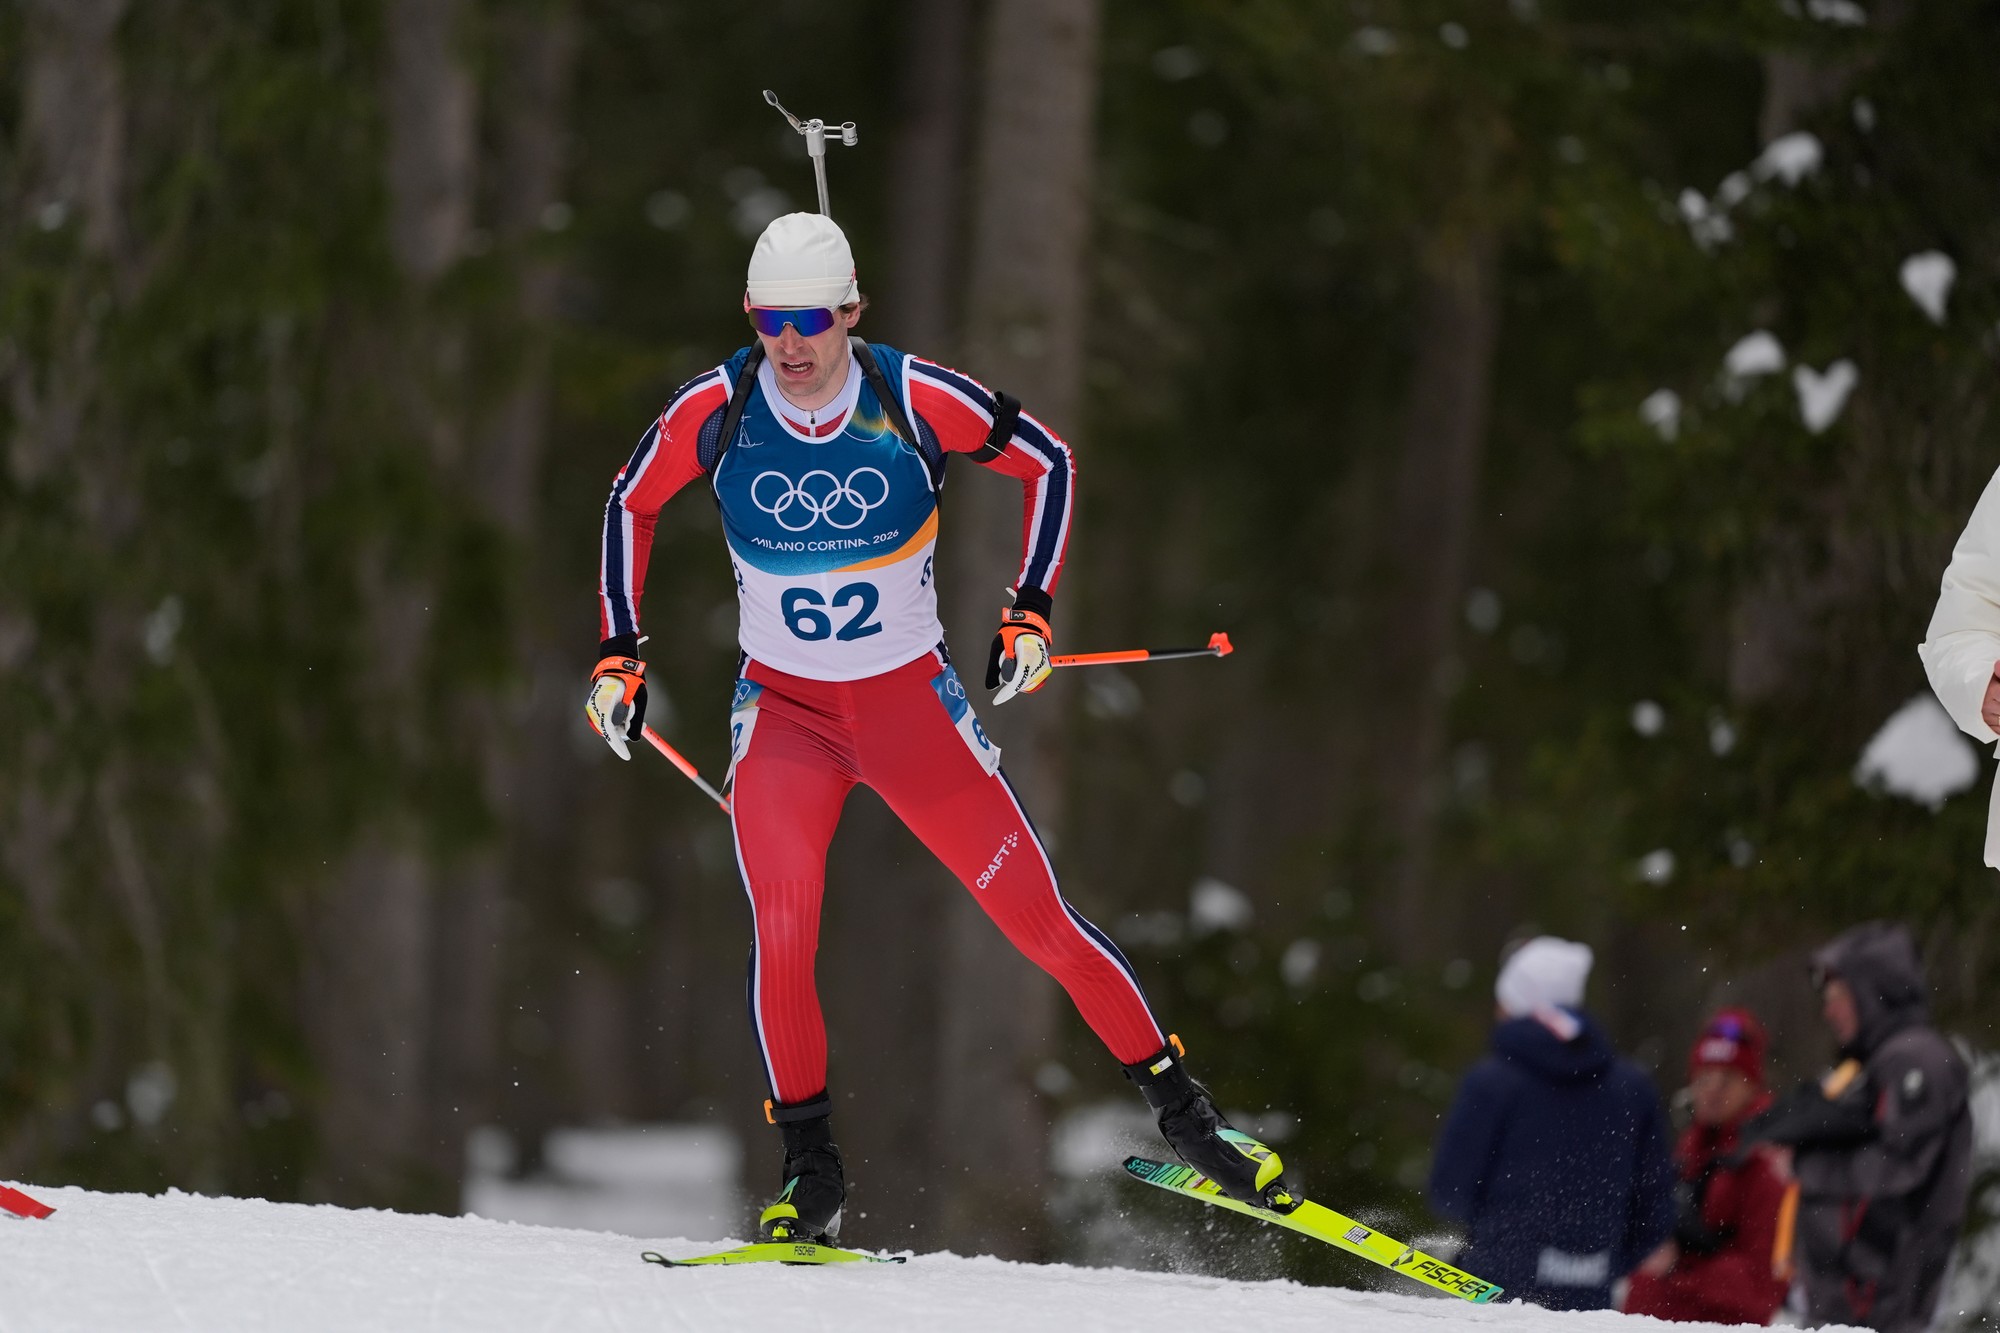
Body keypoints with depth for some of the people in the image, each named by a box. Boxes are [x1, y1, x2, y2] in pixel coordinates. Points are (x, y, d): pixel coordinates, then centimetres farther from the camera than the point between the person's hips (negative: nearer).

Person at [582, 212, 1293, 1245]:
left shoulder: (915, 400, -16)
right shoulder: (713, 412, -12)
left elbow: (1048, 464, -1)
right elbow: (631, 506, 7)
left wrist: (1029, 613, -7)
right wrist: (619, 656, 3)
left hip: (911, 701, 0)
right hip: (783, 707, 0)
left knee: (1036, 915, -3)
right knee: (781, 921, -22)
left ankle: (1178, 1105, 12)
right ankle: (808, 1169, -9)